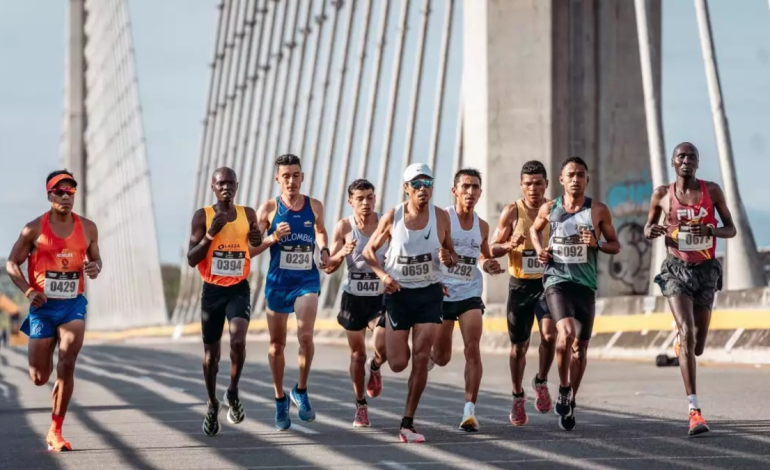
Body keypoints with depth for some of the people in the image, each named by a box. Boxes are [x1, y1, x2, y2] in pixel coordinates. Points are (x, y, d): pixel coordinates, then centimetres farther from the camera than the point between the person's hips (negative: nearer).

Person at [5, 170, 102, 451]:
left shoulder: (87, 228, 1)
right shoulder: (34, 229, -6)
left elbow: (95, 258, 16)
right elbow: (12, 264, 0)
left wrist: (95, 267, -9)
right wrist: (28, 291, -16)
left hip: (73, 305, 1)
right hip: (43, 307, -1)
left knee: (67, 365, -16)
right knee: (39, 378, 4)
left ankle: (55, 432, -7)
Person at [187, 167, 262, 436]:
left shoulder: (248, 215, 3)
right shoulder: (203, 216, -4)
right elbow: (191, 260, -7)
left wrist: (256, 242, -3)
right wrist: (210, 235, -20)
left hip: (239, 289, 0)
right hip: (212, 290, 0)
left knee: (238, 340, -23)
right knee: (211, 352, 9)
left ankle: (233, 394, 0)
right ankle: (212, 405, 29)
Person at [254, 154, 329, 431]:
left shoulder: (314, 206, 3)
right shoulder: (269, 208, -3)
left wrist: (324, 249, 5)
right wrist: (273, 238, -19)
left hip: (307, 280, 0)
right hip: (277, 281, 0)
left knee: (305, 335, -21)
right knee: (277, 344, 9)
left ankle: (301, 391, 1)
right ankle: (280, 401, 27)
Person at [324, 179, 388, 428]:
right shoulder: (344, 227, -5)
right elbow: (328, 267, -3)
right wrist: (342, 253, -23)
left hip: (381, 296, 0)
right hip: (353, 297, 0)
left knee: (383, 347, -17)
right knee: (357, 355, 6)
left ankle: (375, 369, 20)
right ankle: (360, 406, 21)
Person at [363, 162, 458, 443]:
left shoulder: (441, 217, -4)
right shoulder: (392, 218, -7)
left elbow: (452, 254, 8)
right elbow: (369, 251, 3)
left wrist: (448, 258, -16)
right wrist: (382, 274, -14)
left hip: (429, 293, 1)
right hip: (398, 292, -1)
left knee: (421, 358, -9)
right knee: (398, 364, 0)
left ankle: (408, 423, 0)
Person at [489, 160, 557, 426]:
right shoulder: (512, 212, -3)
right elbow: (493, 249, 0)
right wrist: (509, 245, -21)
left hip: (548, 283, 0)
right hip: (521, 284, 0)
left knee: (549, 335, -20)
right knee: (519, 345, 7)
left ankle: (541, 382, 6)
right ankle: (518, 397, 26)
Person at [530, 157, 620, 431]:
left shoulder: (598, 211, 0)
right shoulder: (549, 209, 3)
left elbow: (615, 246, 7)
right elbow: (535, 229, 24)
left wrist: (597, 244, -13)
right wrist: (539, 249, 5)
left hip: (585, 284, 2)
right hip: (556, 280, -1)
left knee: (580, 346, 8)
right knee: (566, 332, -25)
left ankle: (570, 401, 25)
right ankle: (563, 389, -7)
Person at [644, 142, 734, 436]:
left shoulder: (712, 191, 1)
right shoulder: (662, 195, 1)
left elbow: (731, 229, 5)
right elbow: (648, 229, 14)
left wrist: (711, 230, -17)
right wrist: (651, 231, -11)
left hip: (706, 270, 2)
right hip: (676, 269, -2)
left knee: (697, 347, 9)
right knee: (687, 334, -21)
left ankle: (679, 340, 51)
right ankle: (694, 411, -24)